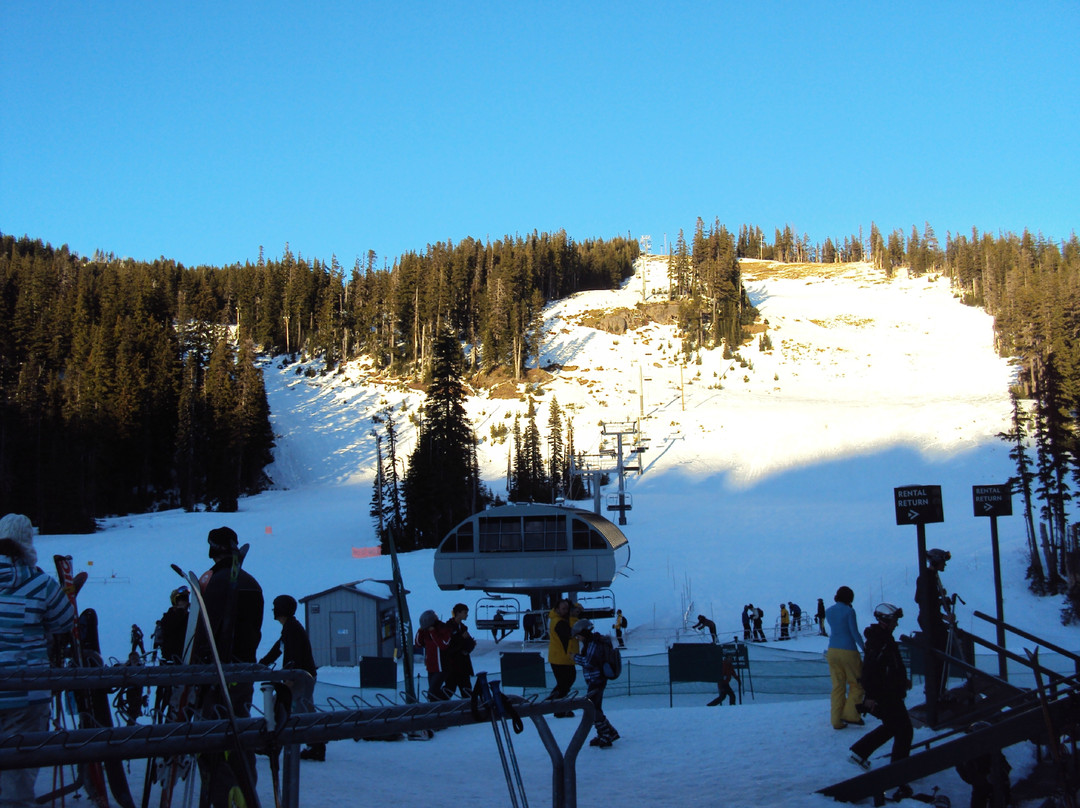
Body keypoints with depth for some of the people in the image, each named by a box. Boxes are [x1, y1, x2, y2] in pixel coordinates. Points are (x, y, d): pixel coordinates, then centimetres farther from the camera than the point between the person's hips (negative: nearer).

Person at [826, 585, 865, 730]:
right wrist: (865, 649, -2)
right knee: (856, 684, 10)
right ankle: (850, 714, 3)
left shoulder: (828, 611, 6)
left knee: (837, 686, 10)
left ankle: (837, 720, 9)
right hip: (848, 651, -6)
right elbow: (855, 632, -11)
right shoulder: (849, 611, -11)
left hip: (832, 651, 6)